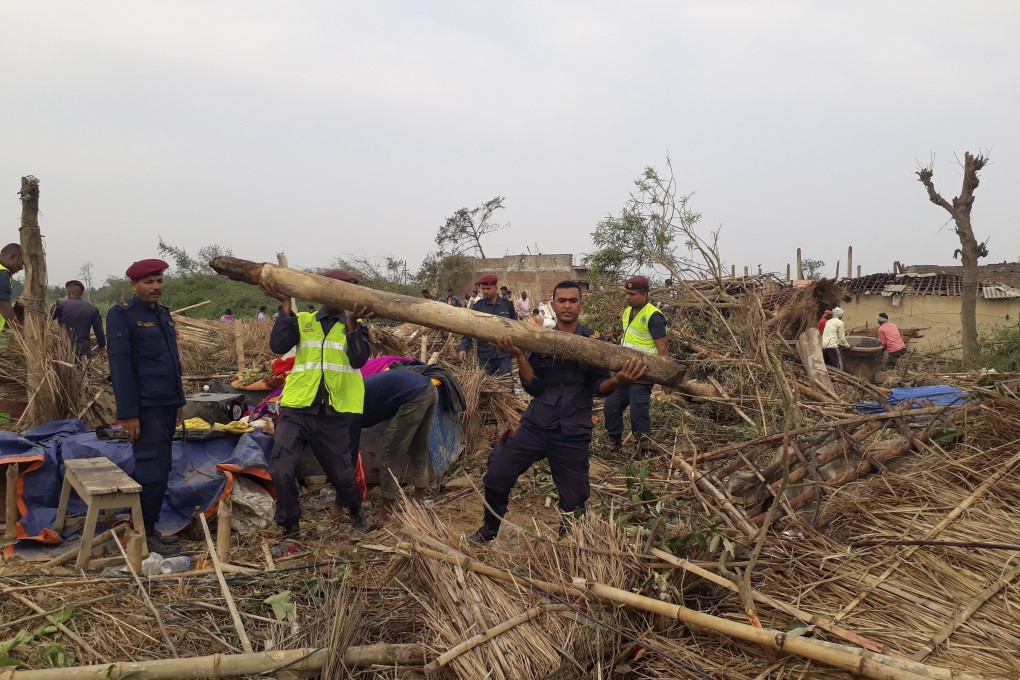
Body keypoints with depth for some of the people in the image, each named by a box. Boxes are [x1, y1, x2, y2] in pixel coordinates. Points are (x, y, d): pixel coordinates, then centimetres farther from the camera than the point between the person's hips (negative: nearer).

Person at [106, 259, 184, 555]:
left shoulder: (164, 313, 15)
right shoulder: (122, 315, -9)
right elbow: (120, 364, -15)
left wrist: (179, 401, 18)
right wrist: (127, 413, -19)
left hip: (166, 405, 8)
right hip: (145, 407, -8)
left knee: (160, 469, 12)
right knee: (152, 471, -6)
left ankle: (148, 528, 23)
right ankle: (144, 535, 7)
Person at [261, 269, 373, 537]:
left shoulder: (356, 326, 6)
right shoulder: (302, 321, 8)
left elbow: (359, 360, -11)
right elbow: (278, 346, -9)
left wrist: (351, 323, -22)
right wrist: (286, 305, -13)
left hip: (334, 414, 0)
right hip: (296, 410, 0)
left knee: (340, 471, 12)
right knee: (280, 469, -12)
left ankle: (354, 507, 45)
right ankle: (291, 527, 9)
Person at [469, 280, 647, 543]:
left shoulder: (593, 341, 0)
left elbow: (598, 387, -4)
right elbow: (534, 388, -4)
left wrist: (617, 380, -27)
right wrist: (519, 356, -20)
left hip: (573, 434, -1)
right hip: (535, 425, 1)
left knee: (573, 501, 3)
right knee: (495, 478, -1)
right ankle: (490, 528, 26)